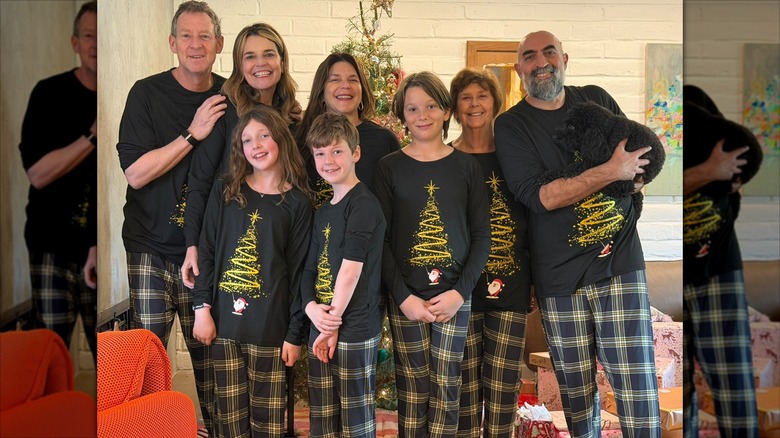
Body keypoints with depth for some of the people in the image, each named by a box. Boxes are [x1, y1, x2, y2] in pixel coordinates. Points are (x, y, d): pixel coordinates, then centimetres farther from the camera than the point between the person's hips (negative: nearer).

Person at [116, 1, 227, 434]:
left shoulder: (231, 99, 7)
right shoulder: (147, 93, -1)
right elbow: (135, 172, -8)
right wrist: (193, 134, -16)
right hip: (150, 248, -2)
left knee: (210, 355, 3)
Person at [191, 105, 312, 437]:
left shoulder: (297, 203, 0)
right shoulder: (224, 192, 6)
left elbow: (299, 271, -1)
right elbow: (206, 252, 5)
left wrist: (295, 334, -3)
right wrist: (202, 308, -3)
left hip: (271, 326, -2)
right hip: (225, 322, 2)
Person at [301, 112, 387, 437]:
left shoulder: (363, 203, -11)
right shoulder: (322, 212, 15)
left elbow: (351, 268, -16)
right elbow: (310, 268, 13)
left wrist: (333, 324, -11)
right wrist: (311, 307, -6)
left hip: (354, 329, -8)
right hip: (321, 328, 8)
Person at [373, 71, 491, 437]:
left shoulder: (466, 166, 6)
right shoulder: (389, 167, 3)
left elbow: (481, 234, 4)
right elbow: (379, 237, -1)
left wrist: (461, 291, -7)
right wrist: (403, 297, -10)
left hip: (454, 295, 1)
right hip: (405, 297, -1)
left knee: (446, 386, 5)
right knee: (412, 391, 4)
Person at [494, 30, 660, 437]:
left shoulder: (596, 99, 10)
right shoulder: (511, 125, 0)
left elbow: (644, 156, 22)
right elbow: (538, 195, -14)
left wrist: (635, 179, -2)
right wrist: (612, 171, -17)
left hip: (620, 261, 2)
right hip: (559, 275, -1)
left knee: (637, 388, -2)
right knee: (576, 391, 9)